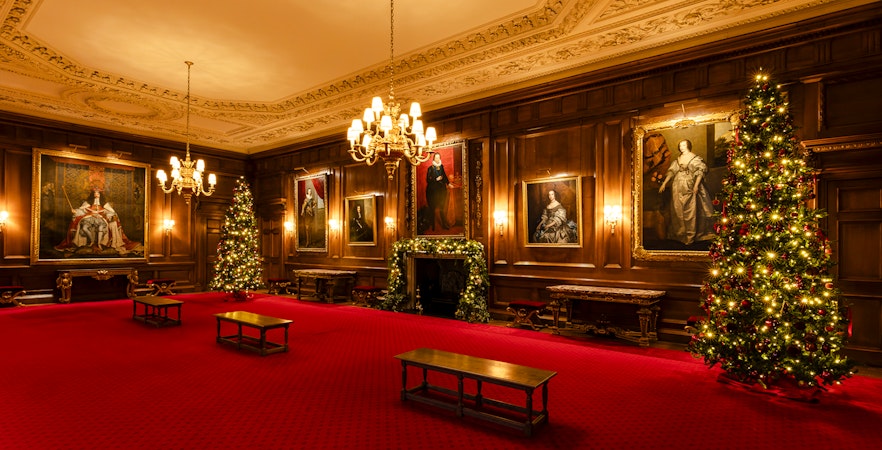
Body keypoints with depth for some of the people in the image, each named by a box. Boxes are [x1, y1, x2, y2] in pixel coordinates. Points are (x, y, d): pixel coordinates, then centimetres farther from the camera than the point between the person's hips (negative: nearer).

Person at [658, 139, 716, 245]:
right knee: (678, 210, 8)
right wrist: (664, 183, 2)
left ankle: (690, 236, -1)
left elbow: (701, 170, -9)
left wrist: (696, 185, -19)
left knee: (691, 211, -5)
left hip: (690, 188, -5)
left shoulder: (695, 158, -2)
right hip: (678, 188, 5)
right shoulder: (677, 160, 13)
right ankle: (680, 234, 18)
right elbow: (671, 171, 12)